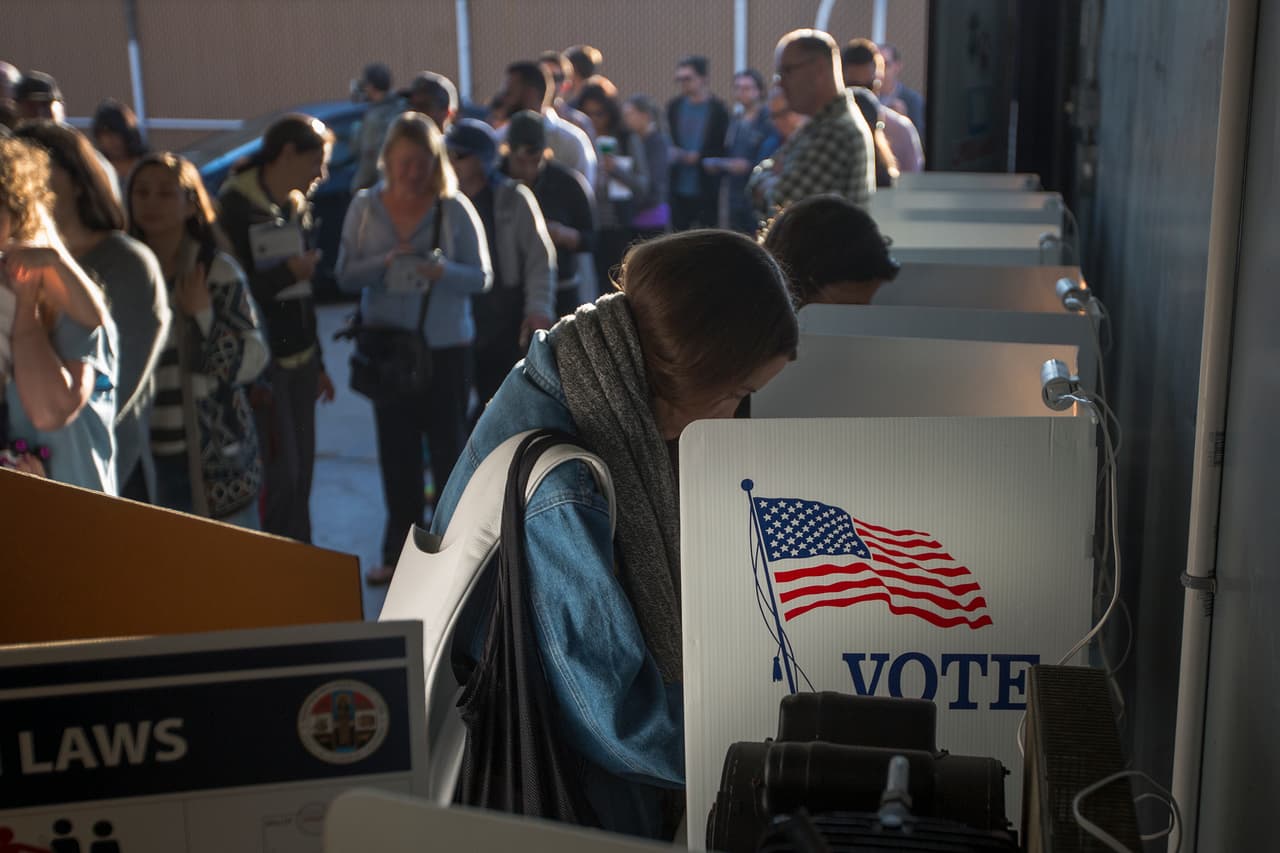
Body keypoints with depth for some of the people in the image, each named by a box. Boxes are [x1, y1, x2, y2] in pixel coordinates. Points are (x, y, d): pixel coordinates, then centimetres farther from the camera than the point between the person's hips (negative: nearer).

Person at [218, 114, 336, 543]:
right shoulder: (234, 207, -11)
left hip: (298, 361, 7)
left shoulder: (298, 207, 13)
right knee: (278, 475, -8)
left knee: (301, 475, 10)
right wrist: (287, 273, -22)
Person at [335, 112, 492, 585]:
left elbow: (481, 276, -7)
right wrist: (385, 263, -20)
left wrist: (442, 271, -27)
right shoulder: (364, 206, 1)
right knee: (396, 449, 11)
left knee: (448, 444, 3)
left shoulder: (455, 208, -7)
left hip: (446, 346, -3)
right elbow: (345, 274, -1)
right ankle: (400, 549, 23)